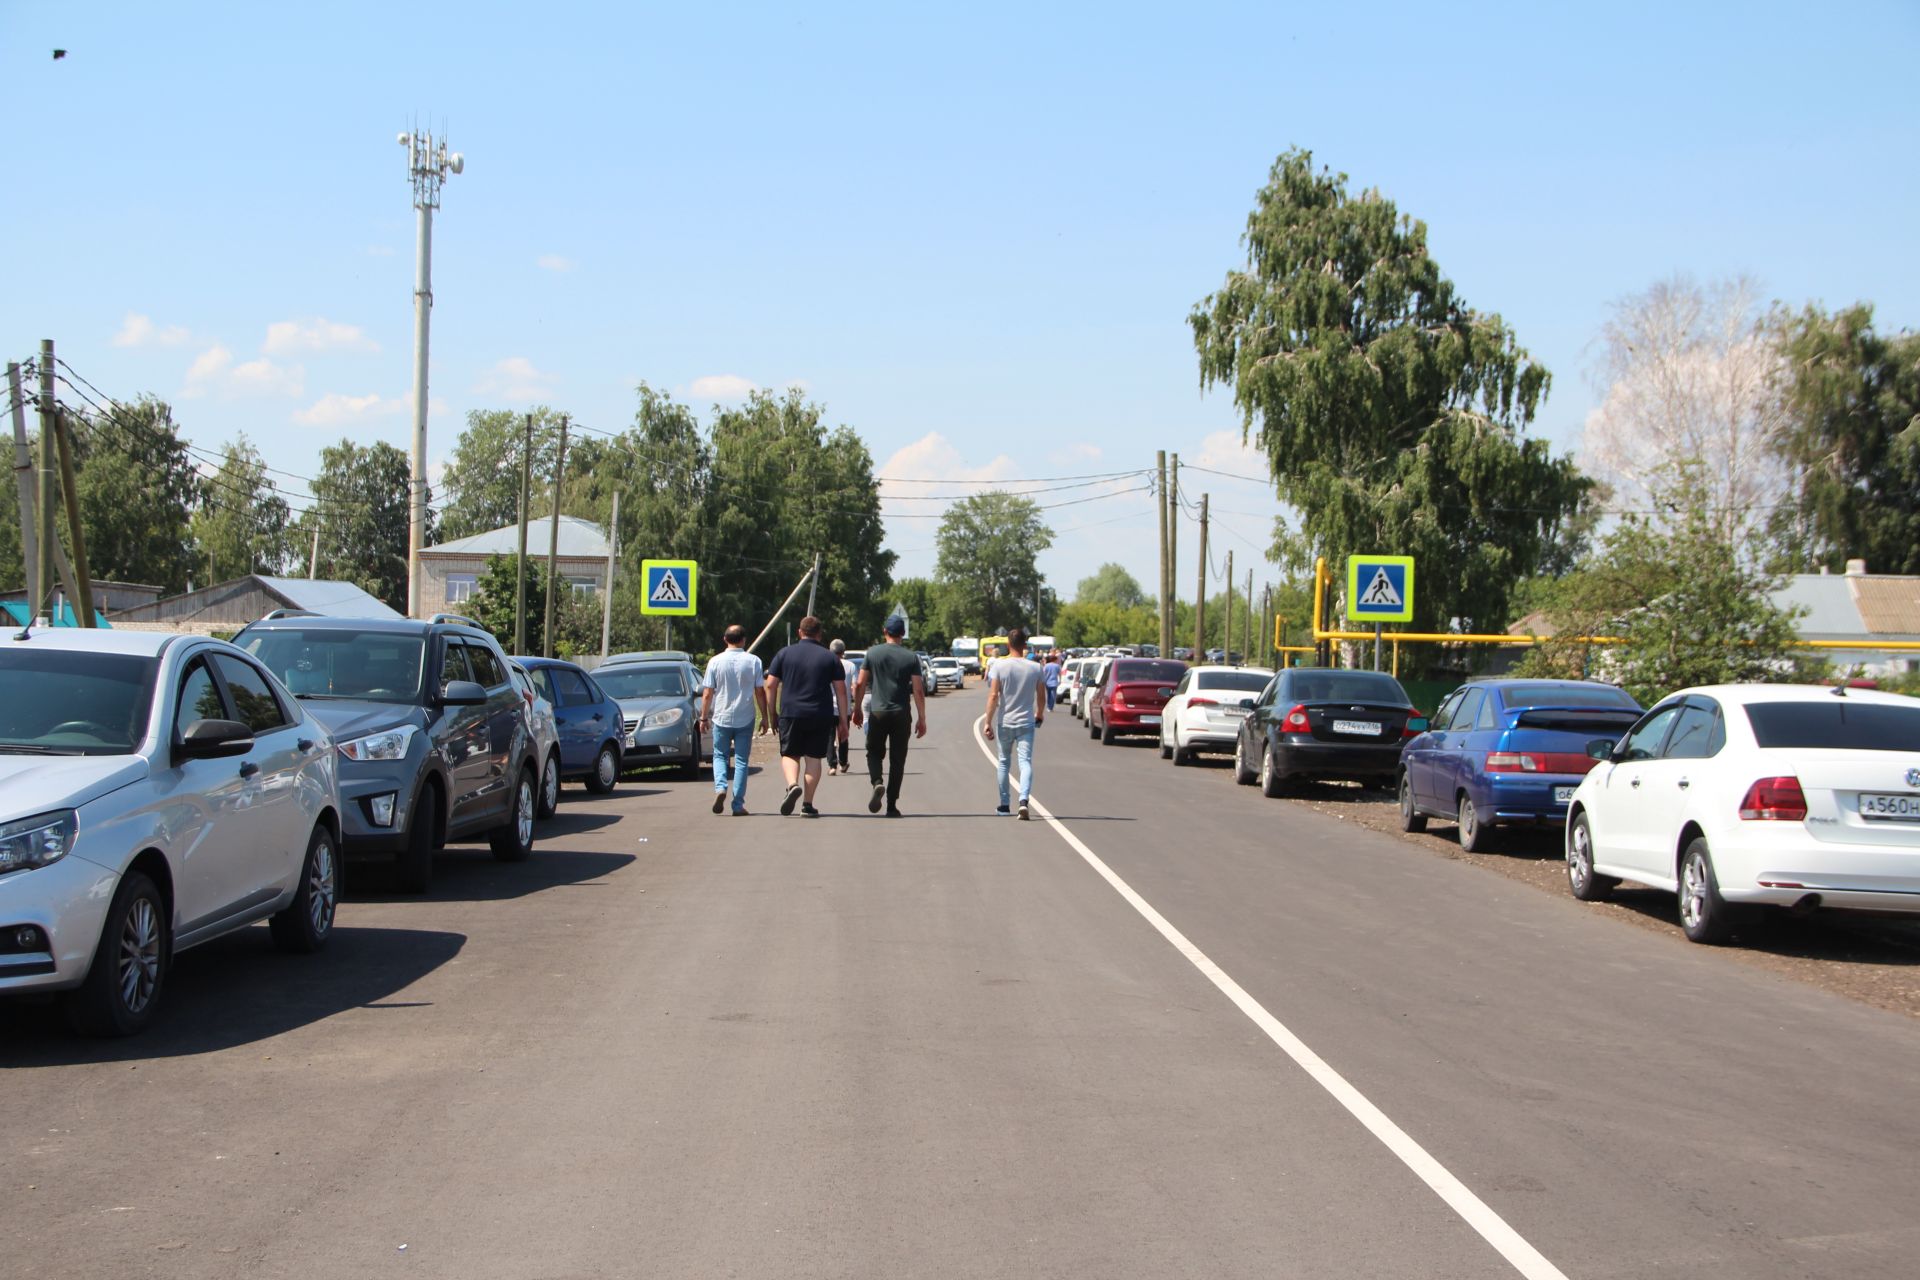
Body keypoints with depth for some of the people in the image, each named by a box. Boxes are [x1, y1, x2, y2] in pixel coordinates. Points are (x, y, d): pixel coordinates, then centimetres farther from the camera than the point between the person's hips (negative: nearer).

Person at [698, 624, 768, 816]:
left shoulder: (716, 662, -4)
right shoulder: (753, 661, -4)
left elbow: (707, 693, -3)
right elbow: (760, 692, -3)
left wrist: (704, 717, 6)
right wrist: (764, 716, 6)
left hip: (721, 717, 0)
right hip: (745, 719, 0)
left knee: (720, 756, 16)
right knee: (741, 760, 6)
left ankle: (720, 788, -10)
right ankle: (738, 804, 2)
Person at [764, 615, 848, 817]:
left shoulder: (784, 654, 5)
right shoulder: (830, 657, 5)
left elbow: (770, 685, 2)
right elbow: (841, 690, 3)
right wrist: (843, 720, 7)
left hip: (790, 714, 0)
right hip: (821, 716, 0)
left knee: (789, 754, 10)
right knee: (813, 757, 7)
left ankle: (793, 785, -18)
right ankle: (807, 804, 5)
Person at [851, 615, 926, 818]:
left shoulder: (873, 653, 1)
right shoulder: (911, 657, 0)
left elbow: (860, 684, 1)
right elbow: (918, 690, -4)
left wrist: (857, 709, 12)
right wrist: (921, 719, 0)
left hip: (878, 713, 0)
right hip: (901, 715, 0)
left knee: (874, 752, 15)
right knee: (897, 760, 7)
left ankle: (877, 783, -15)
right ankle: (892, 806, 6)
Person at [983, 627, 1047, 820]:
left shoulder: (999, 666, -7)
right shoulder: (1035, 669, -1)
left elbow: (993, 696, -11)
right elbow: (1041, 697, 6)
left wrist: (988, 722, -7)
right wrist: (1040, 715, 25)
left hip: (1004, 723, 0)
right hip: (1026, 723, 0)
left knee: (1004, 762, 15)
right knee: (1025, 762, -4)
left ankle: (1004, 805, 23)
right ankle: (1024, 800, -27)